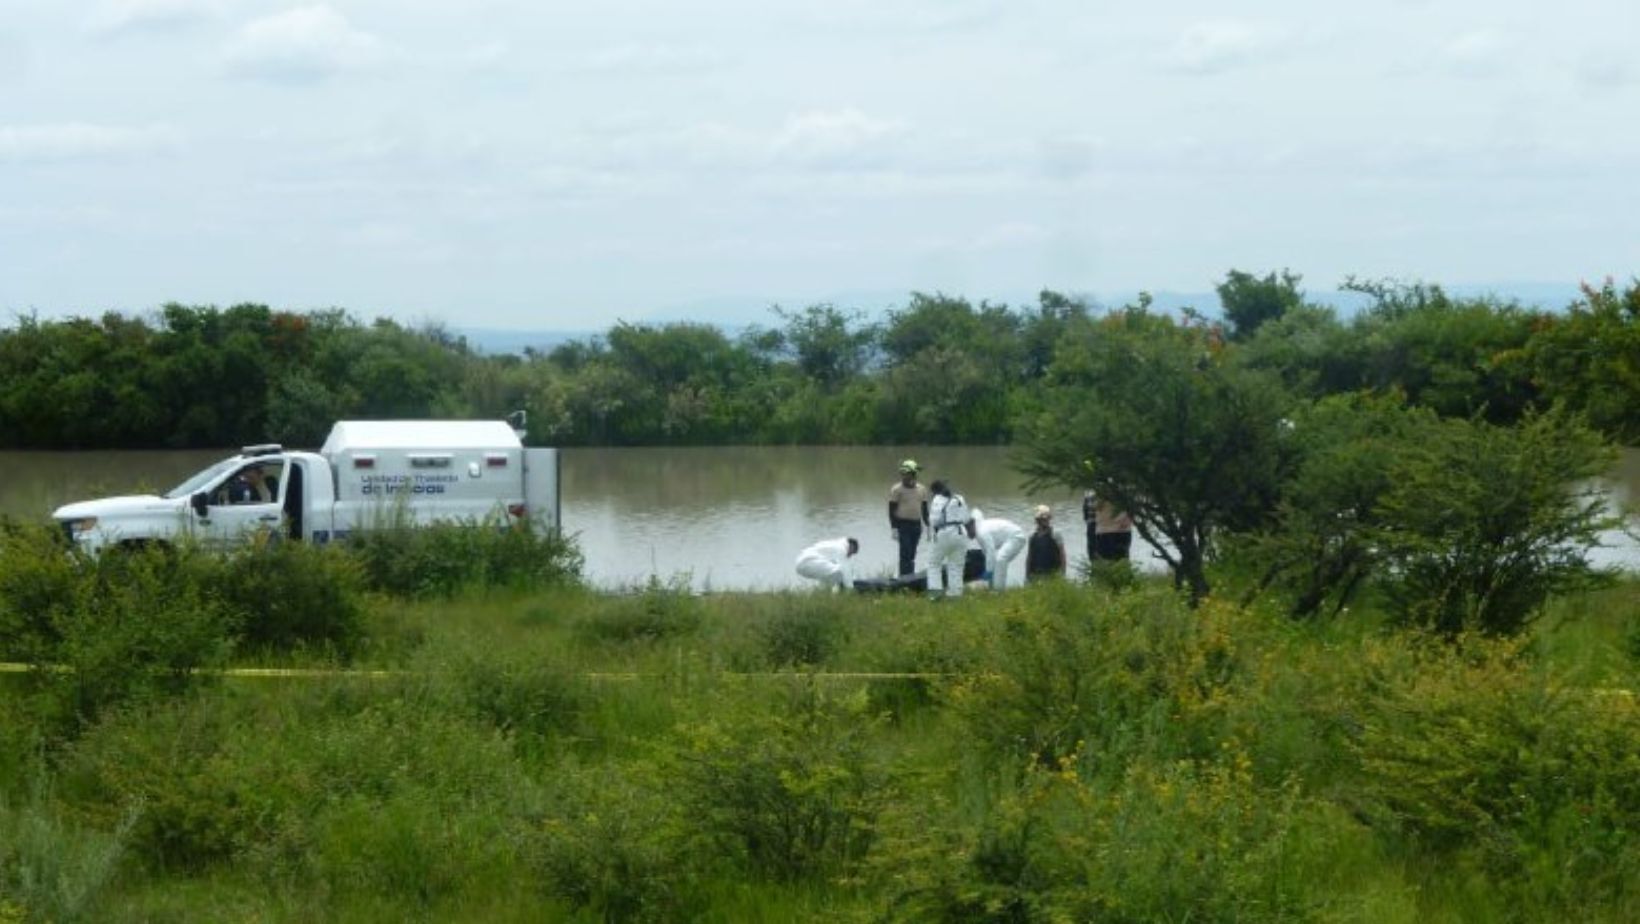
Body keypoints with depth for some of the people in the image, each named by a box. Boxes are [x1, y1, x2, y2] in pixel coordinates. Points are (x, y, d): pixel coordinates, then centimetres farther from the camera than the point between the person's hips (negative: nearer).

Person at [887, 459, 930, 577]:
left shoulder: (921, 490, 10)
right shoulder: (897, 489, -5)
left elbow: (924, 510, 17)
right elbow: (891, 510, -6)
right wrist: (894, 528, -12)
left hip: (916, 525, 5)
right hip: (902, 525, -5)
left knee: (911, 555, 9)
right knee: (905, 554, -12)